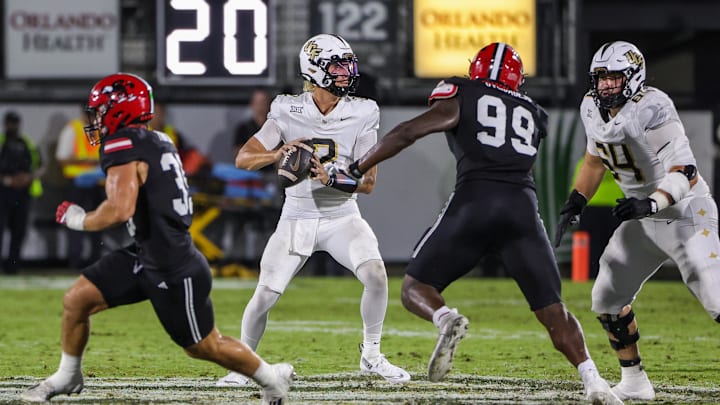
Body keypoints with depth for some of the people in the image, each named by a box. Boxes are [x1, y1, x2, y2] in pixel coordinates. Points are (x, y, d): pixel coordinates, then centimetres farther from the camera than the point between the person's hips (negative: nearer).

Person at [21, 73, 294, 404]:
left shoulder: (122, 148, -20)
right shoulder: (158, 142, 7)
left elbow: (120, 210, -32)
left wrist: (78, 220, -15)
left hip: (173, 271, -9)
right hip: (144, 256, 9)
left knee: (203, 347, 7)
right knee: (76, 301, 5)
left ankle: (272, 377, 27)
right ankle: (67, 378, 23)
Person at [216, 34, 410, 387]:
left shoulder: (361, 115, -6)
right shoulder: (288, 112, -7)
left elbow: (368, 183, -8)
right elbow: (243, 159, -5)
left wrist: (332, 178, -27)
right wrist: (279, 154, -24)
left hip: (342, 216, 0)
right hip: (297, 218, 0)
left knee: (375, 274, -22)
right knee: (265, 295, -6)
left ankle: (371, 356, -3)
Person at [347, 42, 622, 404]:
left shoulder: (461, 96, 13)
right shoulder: (532, 113, 25)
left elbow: (408, 132, 4)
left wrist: (357, 169, 11)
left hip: (474, 201, -3)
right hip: (523, 208, 3)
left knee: (415, 288, 10)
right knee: (553, 313, 8)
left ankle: (446, 320, -24)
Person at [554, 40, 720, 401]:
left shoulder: (652, 110, -26)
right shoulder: (593, 108, -2)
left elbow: (684, 171, -29)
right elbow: (595, 158, 18)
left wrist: (651, 203, -43)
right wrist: (574, 204, 10)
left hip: (686, 212, -8)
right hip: (644, 219, 8)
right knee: (607, 297, 9)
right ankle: (634, 382, 21)